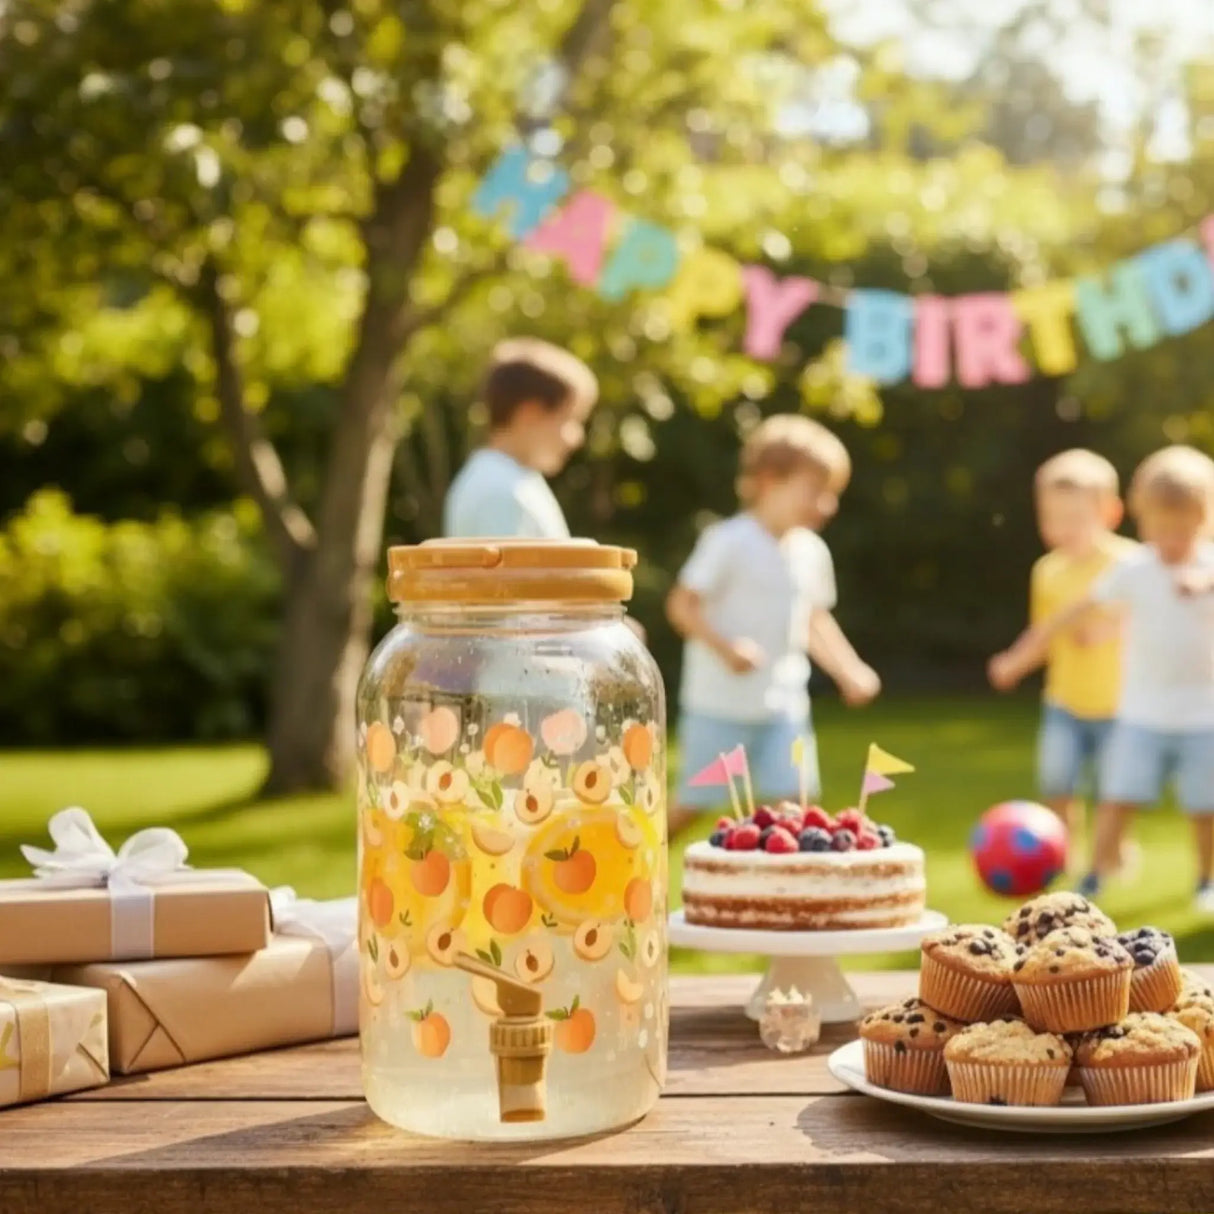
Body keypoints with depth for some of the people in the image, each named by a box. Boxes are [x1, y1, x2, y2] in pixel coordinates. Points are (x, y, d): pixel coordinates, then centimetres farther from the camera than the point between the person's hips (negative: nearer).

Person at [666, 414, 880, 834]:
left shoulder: (811, 551, 8)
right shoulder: (730, 542, -13)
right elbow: (681, 605, -14)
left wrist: (850, 671, 11)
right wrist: (726, 647, -27)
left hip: (783, 705, 6)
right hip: (719, 704, -6)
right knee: (693, 805, 0)